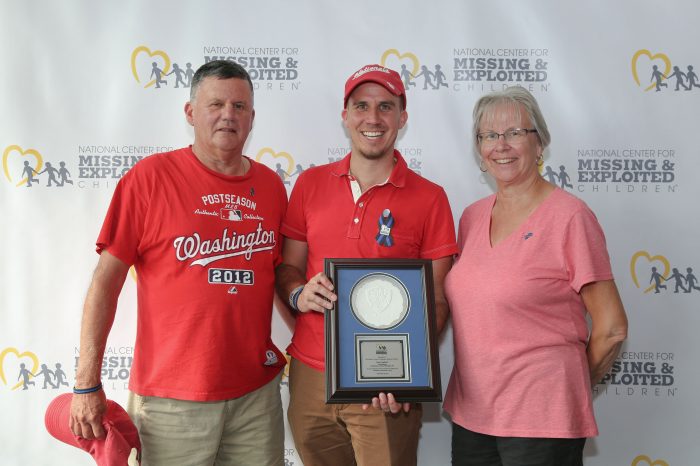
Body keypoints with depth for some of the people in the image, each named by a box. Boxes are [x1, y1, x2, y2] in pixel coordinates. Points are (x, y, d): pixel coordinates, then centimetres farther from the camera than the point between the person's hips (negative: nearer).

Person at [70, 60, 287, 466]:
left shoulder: (271, 185, 4)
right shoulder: (150, 177, -7)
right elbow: (106, 280, -7)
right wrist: (87, 384, -8)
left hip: (257, 391, 4)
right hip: (171, 397, -3)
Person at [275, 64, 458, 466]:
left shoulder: (429, 198, -4)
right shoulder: (310, 184, 4)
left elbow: (437, 298, -4)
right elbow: (287, 268, 10)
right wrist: (299, 294, -12)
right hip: (310, 377, 3)